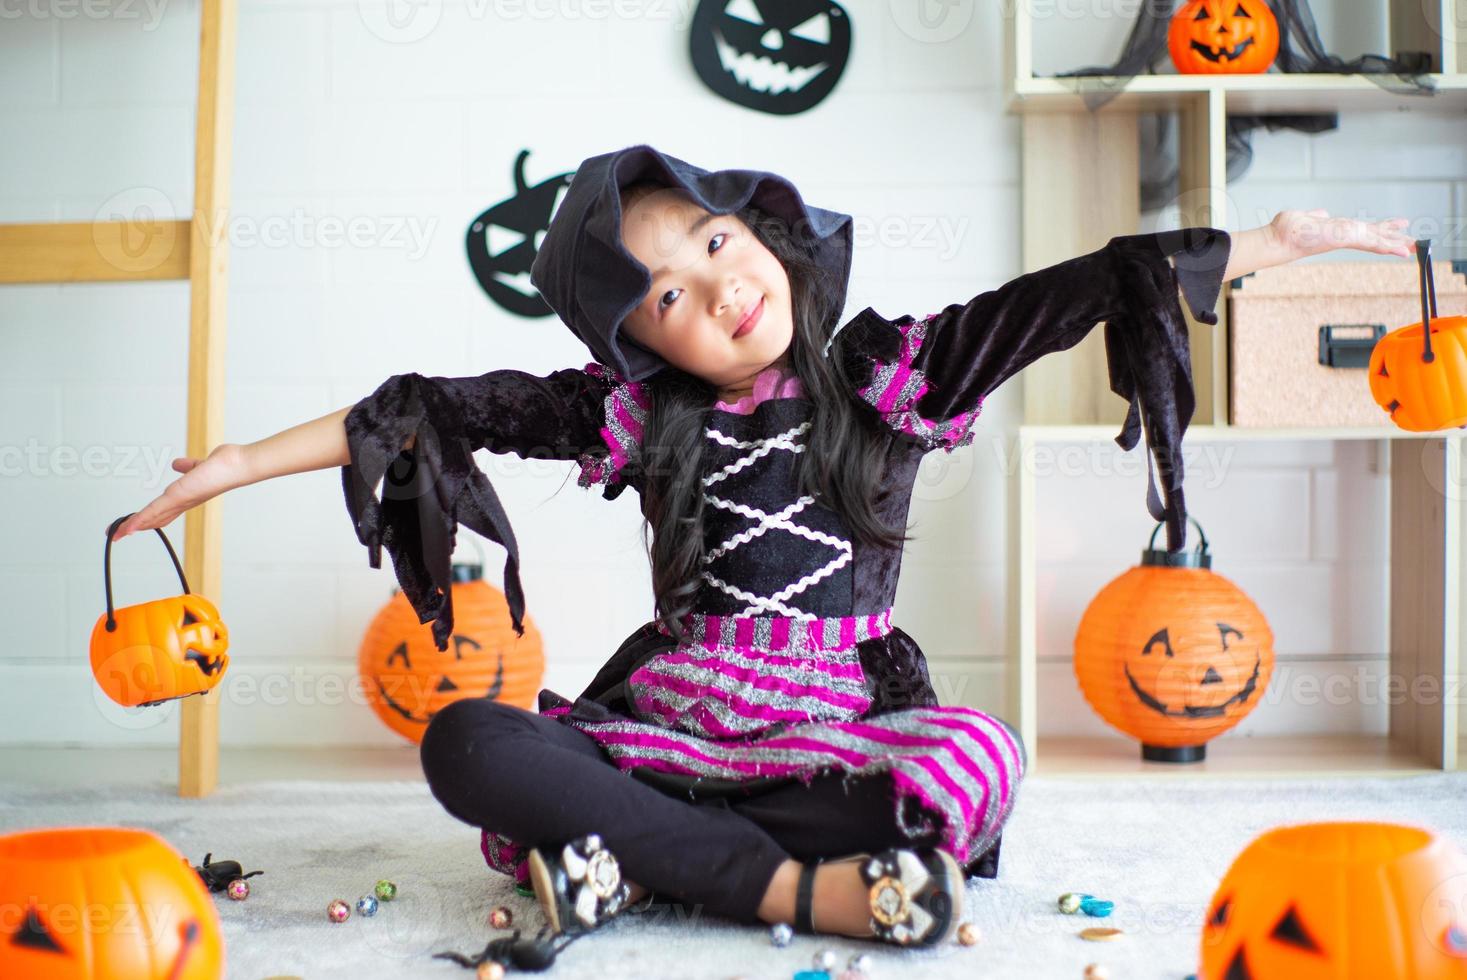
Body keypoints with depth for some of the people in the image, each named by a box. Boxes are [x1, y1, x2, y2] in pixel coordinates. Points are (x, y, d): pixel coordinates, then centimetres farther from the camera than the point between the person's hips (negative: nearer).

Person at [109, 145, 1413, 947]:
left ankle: (634, 859, -25)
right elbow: (436, 411, 2)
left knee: (983, 758, -33)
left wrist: (1278, 240, -6)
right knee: (466, 745, -23)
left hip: (839, 729, -1)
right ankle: (796, 881, -25)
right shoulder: (636, 412, 3)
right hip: (673, 723, 1)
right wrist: (240, 463, 1)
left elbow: (1077, 294, -3)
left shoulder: (887, 374, 2)